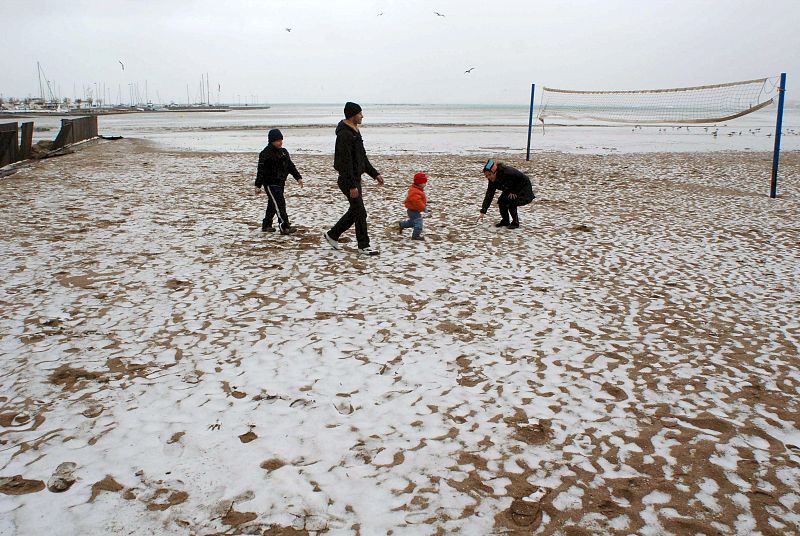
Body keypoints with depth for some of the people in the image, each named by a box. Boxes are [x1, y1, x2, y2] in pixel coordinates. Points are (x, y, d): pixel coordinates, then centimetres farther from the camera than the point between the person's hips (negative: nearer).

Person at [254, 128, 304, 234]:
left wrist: (298, 177, 12)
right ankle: (284, 227, -16)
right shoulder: (265, 154, -13)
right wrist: (258, 185, -17)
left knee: (272, 205, 14)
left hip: (280, 183, 8)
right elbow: (261, 171, -15)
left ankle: (266, 225, 26)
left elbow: (290, 166, 18)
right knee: (279, 204, -14)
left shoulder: (283, 152, 11)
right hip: (270, 184, -8)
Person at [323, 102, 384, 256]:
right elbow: (345, 162, -24)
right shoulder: (344, 134, -20)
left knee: (354, 211, 16)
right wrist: (352, 186, -25)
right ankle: (363, 246, 6)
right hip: (348, 180, -10)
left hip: (356, 178, 10)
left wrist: (375, 174, 16)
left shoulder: (355, 132, 13)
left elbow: (362, 157, 21)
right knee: (360, 213, -4)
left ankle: (332, 235, 28)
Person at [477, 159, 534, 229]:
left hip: (523, 188, -7)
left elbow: (523, 179, -25)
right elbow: (488, 196, -14)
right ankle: (505, 221, 8)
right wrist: (482, 212, -19)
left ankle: (515, 223, -6)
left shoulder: (507, 172, -36)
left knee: (511, 202, -23)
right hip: (510, 190, 7)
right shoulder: (492, 181, -14)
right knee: (501, 201, -11)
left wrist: (514, 192, -22)